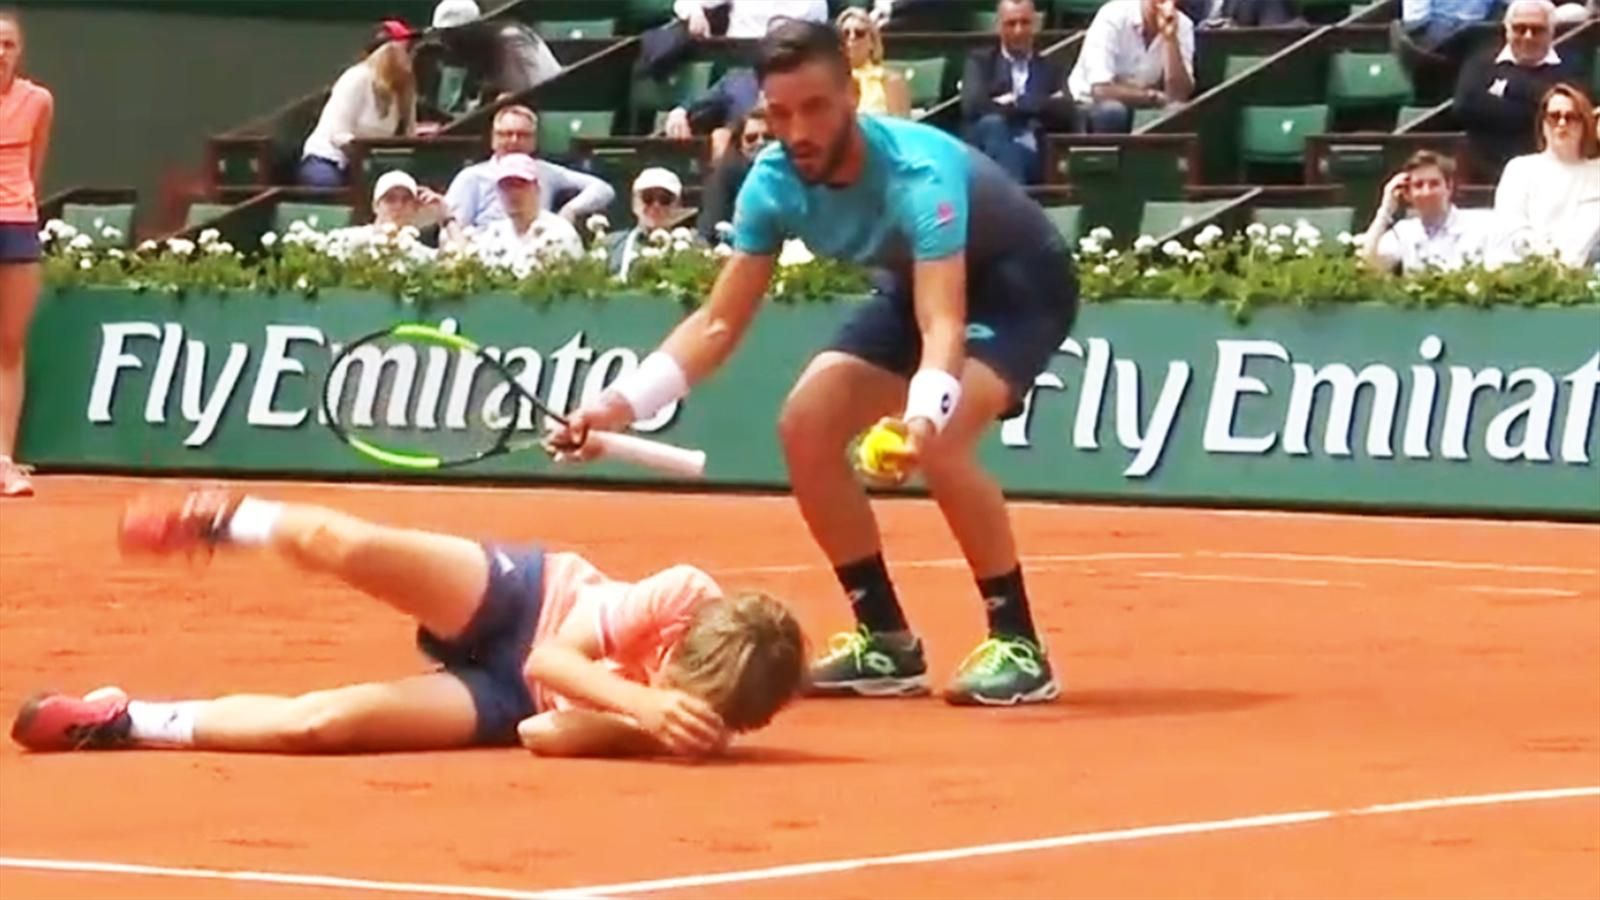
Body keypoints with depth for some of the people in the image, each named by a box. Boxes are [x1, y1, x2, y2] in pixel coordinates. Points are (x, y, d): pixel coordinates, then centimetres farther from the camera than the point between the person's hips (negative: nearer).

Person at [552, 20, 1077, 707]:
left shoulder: (917, 173, -38)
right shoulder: (773, 182, -18)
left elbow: (943, 324, -48)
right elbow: (720, 322, -10)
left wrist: (922, 417, -68)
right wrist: (622, 402, -23)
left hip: (1019, 280, -8)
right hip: (921, 283, 8)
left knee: (939, 440, -30)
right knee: (805, 427, -5)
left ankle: (1018, 646, -18)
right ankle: (887, 643, 5)